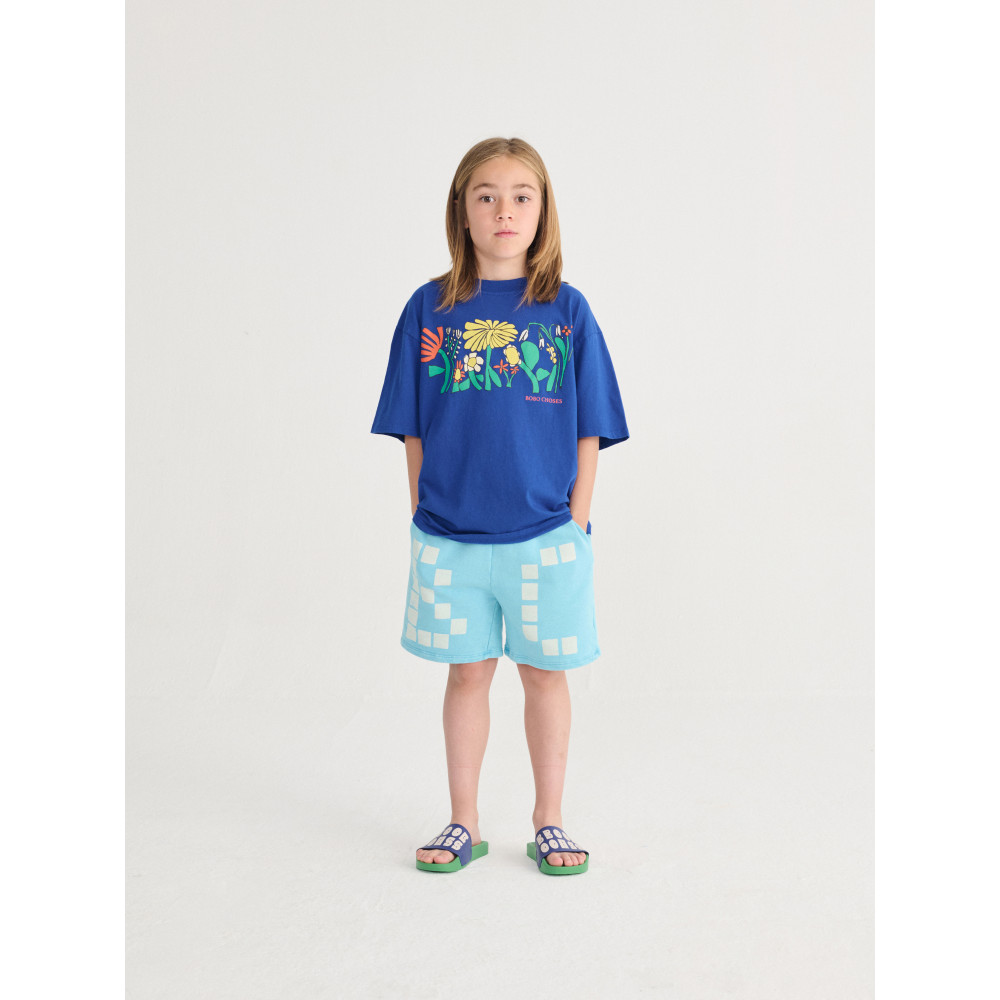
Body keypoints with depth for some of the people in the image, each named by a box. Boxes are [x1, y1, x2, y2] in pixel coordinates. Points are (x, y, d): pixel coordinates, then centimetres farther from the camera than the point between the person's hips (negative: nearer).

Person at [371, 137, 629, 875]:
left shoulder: (566, 309, -1)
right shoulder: (430, 308, 1)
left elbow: (588, 432, 1)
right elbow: (413, 429, 4)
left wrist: (577, 524, -3)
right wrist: (422, 515, 1)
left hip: (545, 536, 0)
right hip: (450, 537, 1)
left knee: (544, 673, 10)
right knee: (467, 673, 12)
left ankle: (549, 822, 27)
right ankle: (464, 824, 27)